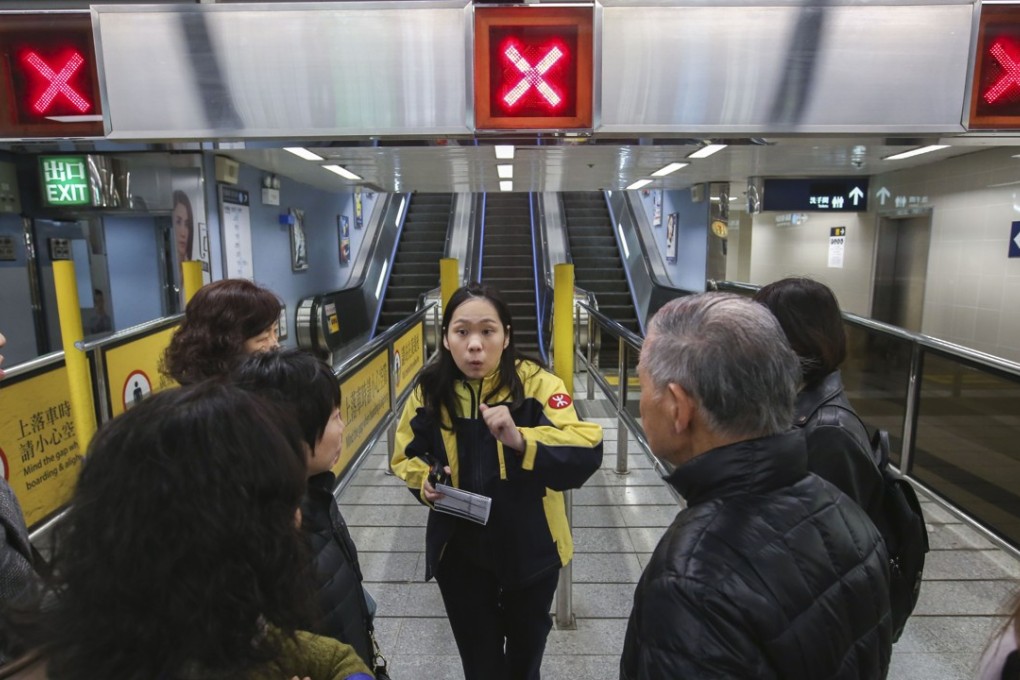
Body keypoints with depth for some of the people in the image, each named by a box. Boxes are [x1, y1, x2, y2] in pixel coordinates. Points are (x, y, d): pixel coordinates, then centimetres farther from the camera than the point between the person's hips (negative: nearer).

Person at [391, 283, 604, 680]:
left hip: (529, 548, -1)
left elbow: (586, 453, -29)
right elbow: (407, 457, 5)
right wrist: (425, 482, -16)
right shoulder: (430, 391, -10)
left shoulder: (537, 384, -19)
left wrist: (521, 440, -44)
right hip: (460, 550, 1)